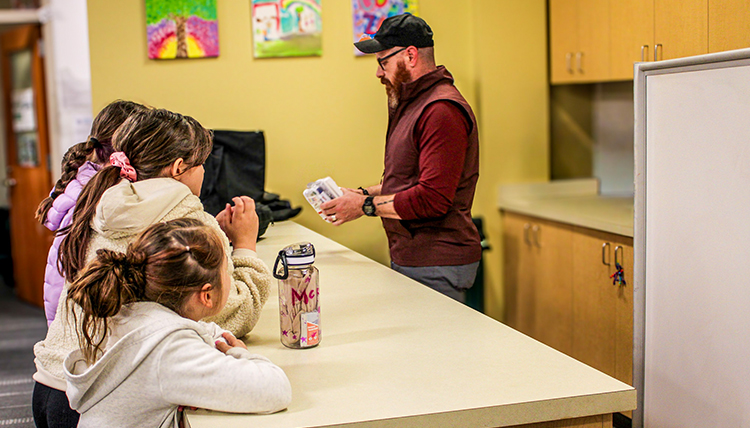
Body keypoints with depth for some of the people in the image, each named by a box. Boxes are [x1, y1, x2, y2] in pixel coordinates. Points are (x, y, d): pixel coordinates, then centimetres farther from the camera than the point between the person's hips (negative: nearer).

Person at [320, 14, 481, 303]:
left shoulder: (442, 110, -17)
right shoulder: (413, 103, 18)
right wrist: (365, 194, 13)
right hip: (409, 258, 9)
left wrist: (366, 206, -14)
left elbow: (433, 198, -23)